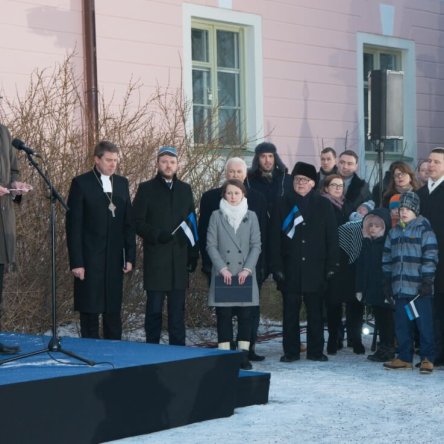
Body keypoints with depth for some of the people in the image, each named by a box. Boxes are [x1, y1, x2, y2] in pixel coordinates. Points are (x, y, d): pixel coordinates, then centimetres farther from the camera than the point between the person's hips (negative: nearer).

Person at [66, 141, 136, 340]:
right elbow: (73, 225, -6)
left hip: (115, 259, 4)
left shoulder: (122, 183, 11)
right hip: (89, 259, -4)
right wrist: (76, 262, -12)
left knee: (113, 311, 6)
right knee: (89, 311, 0)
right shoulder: (81, 183, -4)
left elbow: (128, 223, 11)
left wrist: (130, 256, 5)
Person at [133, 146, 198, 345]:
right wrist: (157, 235, -16)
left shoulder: (185, 189, 14)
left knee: (177, 309, 5)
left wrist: (194, 253, 8)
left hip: (180, 258, 3)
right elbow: (137, 222, -1)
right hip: (155, 258, -3)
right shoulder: (146, 189, 3)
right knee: (154, 308, 0)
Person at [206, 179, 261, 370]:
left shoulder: (251, 216, 7)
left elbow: (256, 245, 4)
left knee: (245, 314, 0)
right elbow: (211, 245, 0)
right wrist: (222, 268, -10)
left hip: (245, 274, 1)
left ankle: (244, 354, 5)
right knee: (224, 315, -1)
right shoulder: (216, 216, 4)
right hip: (223, 274, -1)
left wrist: (247, 269, -8)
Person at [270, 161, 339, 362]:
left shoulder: (323, 205, 6)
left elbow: (332, 238, 5)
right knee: (290, 312, 3)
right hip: (290, 268, 0)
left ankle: (315, 351, 13)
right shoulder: (283, 204, 5)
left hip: (315, 268, 0)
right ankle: (290, 351, 10)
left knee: (315, 312, 5)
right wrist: (277, 267, -5)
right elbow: (275, 238, 2)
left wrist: (331, 266, -2)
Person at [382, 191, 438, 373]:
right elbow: (387, 258, 19)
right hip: (400, 287, 6)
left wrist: (427, 280, -13)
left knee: (424, 323, -4)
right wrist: (387, 282, 14)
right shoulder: (394, 232, 16)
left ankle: (427, 358, 3)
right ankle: (404, 357, 16)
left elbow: (430, 256, -7)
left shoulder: (424, 229, -2)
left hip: (419, 288, -6)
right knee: (402, 324, 8)